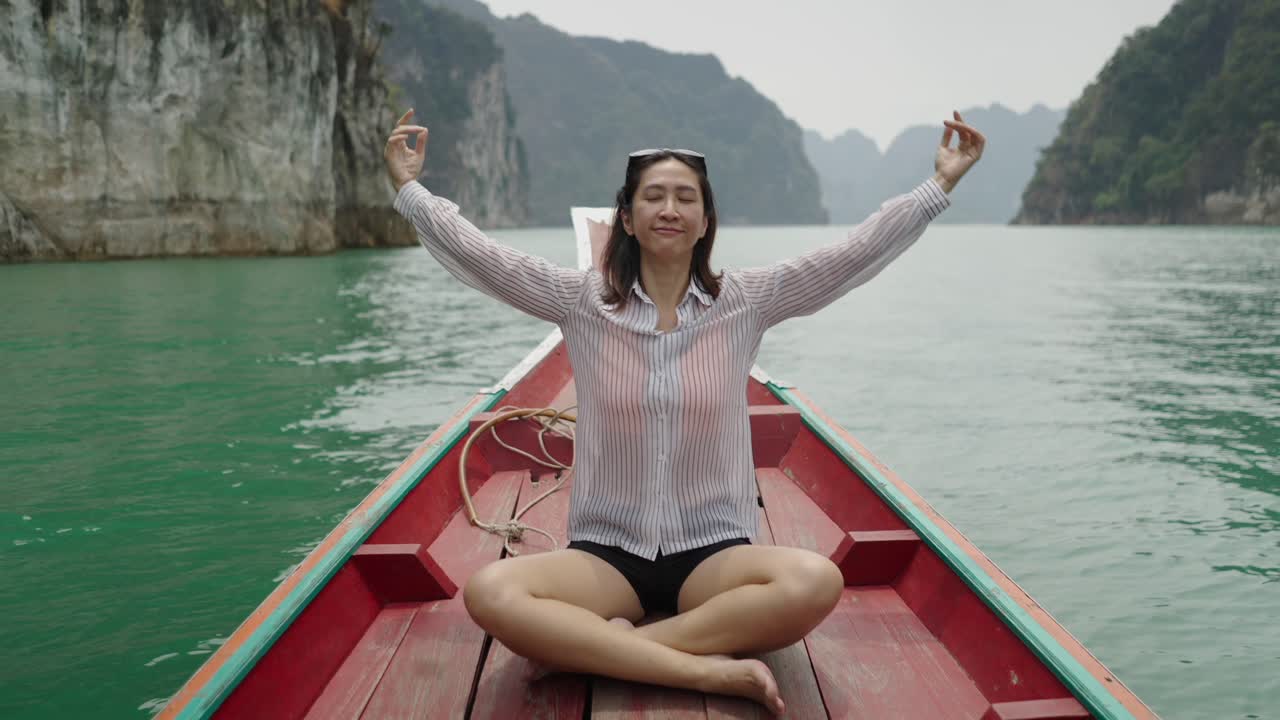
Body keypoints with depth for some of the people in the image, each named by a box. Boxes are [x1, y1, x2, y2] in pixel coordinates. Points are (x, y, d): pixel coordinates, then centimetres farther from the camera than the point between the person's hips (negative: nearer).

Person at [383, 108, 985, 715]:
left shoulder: (745, 301, 1)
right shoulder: (582, 301, 1)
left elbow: (857, 254, -2)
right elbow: (475, 254, 1)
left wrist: (938, 186, -4)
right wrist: (408, 188, -2)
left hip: (713, 552, 0)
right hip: (606, 554, 0)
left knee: (815, 582, -32)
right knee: (489, 593, -30)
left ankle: (600, 648, -20)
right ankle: (710, 670, -26)